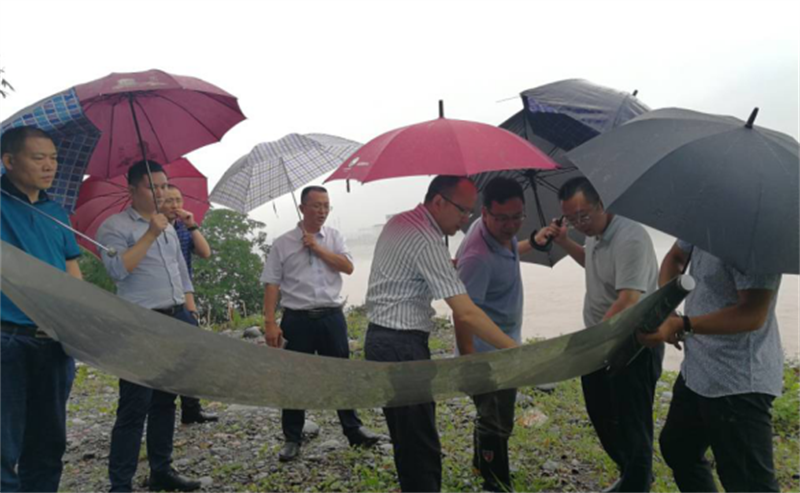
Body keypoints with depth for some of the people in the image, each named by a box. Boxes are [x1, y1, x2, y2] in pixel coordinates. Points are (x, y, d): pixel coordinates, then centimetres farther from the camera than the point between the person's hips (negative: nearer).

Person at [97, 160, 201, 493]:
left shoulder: (168, 227, 17)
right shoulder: (114, 226, -5)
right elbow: (117, 270, -20)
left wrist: (189, 314, 13)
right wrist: (150, 235, -19)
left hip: (176, 321, 7)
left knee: (165, 401, 13)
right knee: (134, 407, -6)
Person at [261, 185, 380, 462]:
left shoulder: (334, 238, 9)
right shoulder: (282, 243, 1)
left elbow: (348, 267, -5)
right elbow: (271, 284, -3)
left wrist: (318, 248, -10)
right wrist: (270, 323, -10)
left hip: (332, 317, 2)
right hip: (297, 319, -2)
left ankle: (353, 430, 25)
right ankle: (292, 439, 22)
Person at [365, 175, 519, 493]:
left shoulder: (398, 223, 11)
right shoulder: (427, 241, -19)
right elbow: (466, 315, -24)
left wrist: (451, 264, 14)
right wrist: (517, 351, -20)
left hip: (381, 339, 10)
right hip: (402, 348, -10)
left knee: (407, 440, 20)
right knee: (422, 448, -5)